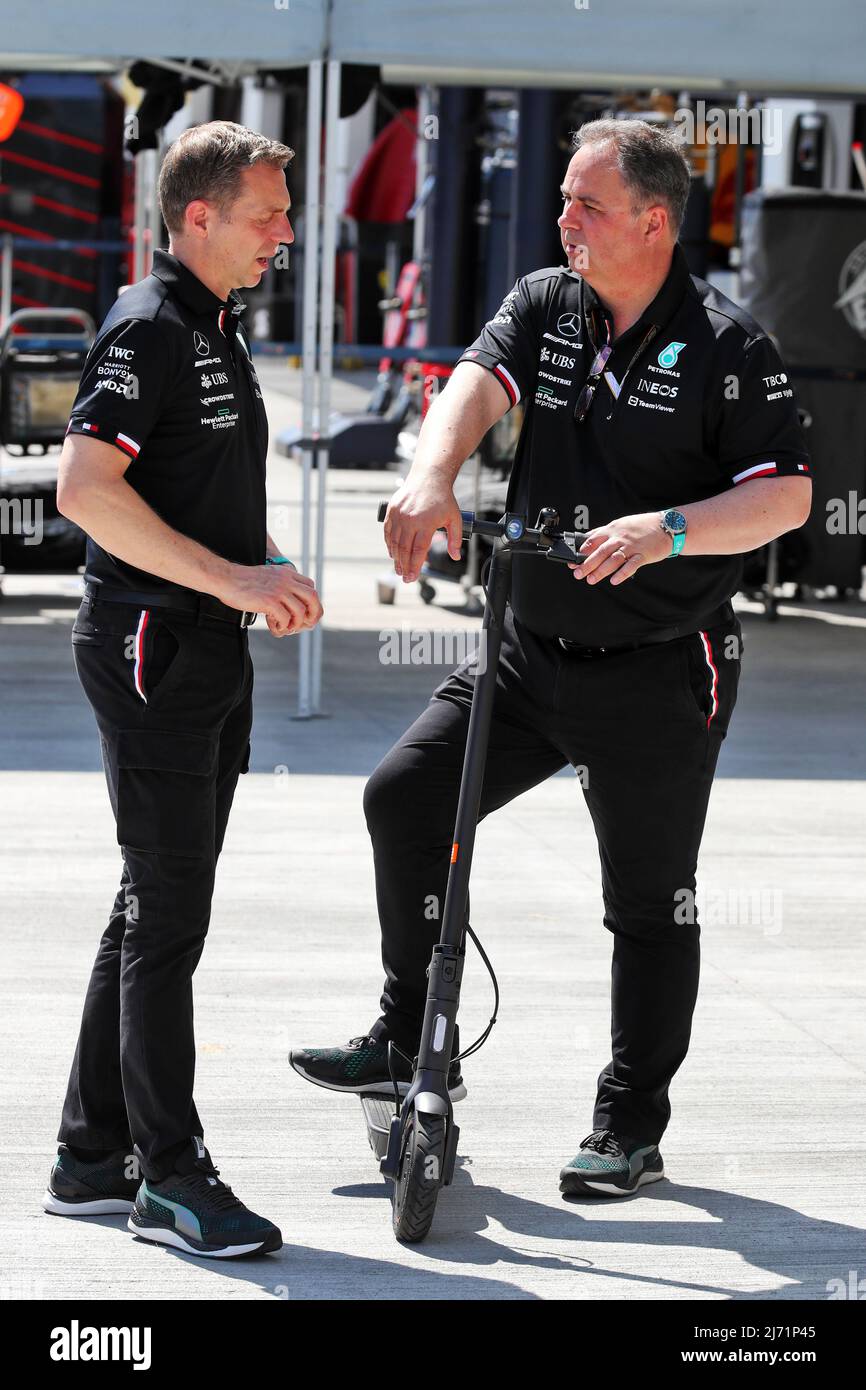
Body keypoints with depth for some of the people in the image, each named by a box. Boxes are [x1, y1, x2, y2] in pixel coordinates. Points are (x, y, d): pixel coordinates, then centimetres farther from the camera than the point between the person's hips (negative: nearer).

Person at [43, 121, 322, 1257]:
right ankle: (171, 1176, -3)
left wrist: (273, 570, 11)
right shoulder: (148, 328, -13)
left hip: (210, 650, 10)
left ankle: (93, 1158, 20)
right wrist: (229, 577, -24)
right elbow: (84, 488, -24)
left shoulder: (221, 332, 17)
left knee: (156, 908, 13)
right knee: (167, 910, -7)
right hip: (149, 642, -10)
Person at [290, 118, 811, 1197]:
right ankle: (411, 1039, 11)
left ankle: (631, 1128, 16)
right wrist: (432, 477, -32)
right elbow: (479, 383, -12)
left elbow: (788, 495, -13)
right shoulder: (544, 306, 5)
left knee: (649, 904, 3)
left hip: (658, 672, -5)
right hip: (530, 648, 5)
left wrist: (667, 529, -28)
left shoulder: (725, 345, -10)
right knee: (404, 796, -3)